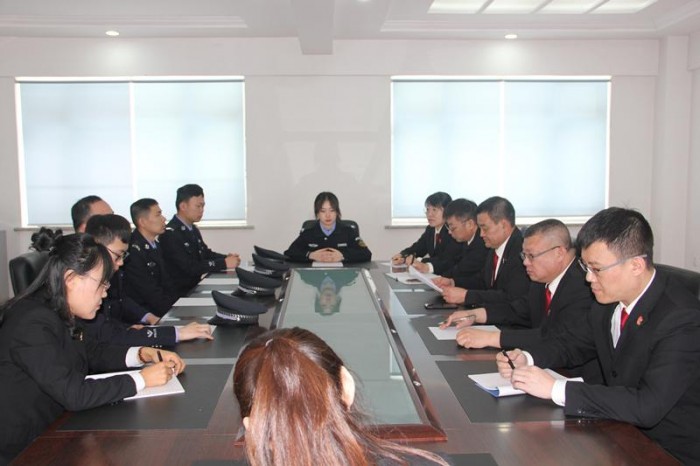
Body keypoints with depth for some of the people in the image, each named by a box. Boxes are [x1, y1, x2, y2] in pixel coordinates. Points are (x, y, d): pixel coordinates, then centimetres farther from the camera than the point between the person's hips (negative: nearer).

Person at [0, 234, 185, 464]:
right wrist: (141, 379, -18)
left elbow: (89, 352, 15)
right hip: (22, 452, -8)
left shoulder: (55, 314, 1)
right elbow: (75, 395, -26)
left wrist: (142, 354, 0)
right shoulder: (32, 324, -24)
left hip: (50, 434, 8)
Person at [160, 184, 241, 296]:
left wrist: (226, 257, -4)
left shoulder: (193, 229, 10)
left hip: (195, 285, 8)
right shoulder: (170, 234, -16)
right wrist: (224, 263, -21)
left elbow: (206, 253, 16)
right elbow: (190, 267, -22)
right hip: (181, 292, -8)